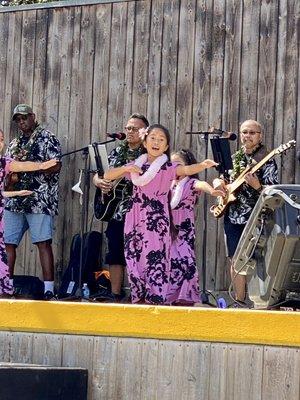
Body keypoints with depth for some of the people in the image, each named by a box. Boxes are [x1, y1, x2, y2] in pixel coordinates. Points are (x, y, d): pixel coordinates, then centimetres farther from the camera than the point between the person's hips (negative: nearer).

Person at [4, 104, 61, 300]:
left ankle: (49, 288, -12)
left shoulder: (47, 138, 3)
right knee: (8, 243, 2)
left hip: (40, 200, -6)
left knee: (43, 243, -10)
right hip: (14, 200, 6)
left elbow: (56, 166, -8)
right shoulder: (14, 144, 22)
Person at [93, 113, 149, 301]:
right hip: (116, 211, 5)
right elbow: (99, 174, 15)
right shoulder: (118, 152, 15)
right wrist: (99, 181, -7)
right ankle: (116, 297, 15)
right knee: (115, 254, 8)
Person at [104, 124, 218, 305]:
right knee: (135, 260, 2)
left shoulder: (168, 168, 2)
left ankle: (156, 299, -10)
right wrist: (125, 169, -8)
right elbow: (107, 176, 9)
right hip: (136, 220, 3)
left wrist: (203, 165, -37)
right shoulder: (135, 165, 11)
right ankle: (139, 298, 10)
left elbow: (187, 169, -17)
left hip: (157, 221, -3)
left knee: (156, 260, -11)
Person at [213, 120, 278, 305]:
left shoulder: (267, 161, -4)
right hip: (233, 218, 5)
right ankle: (239, 301, 14)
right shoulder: (234, 158, 13)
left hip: (256, 220, -5)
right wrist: (218, 182, 2)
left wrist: (257, 186, -28)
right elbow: (221, 180, 25)